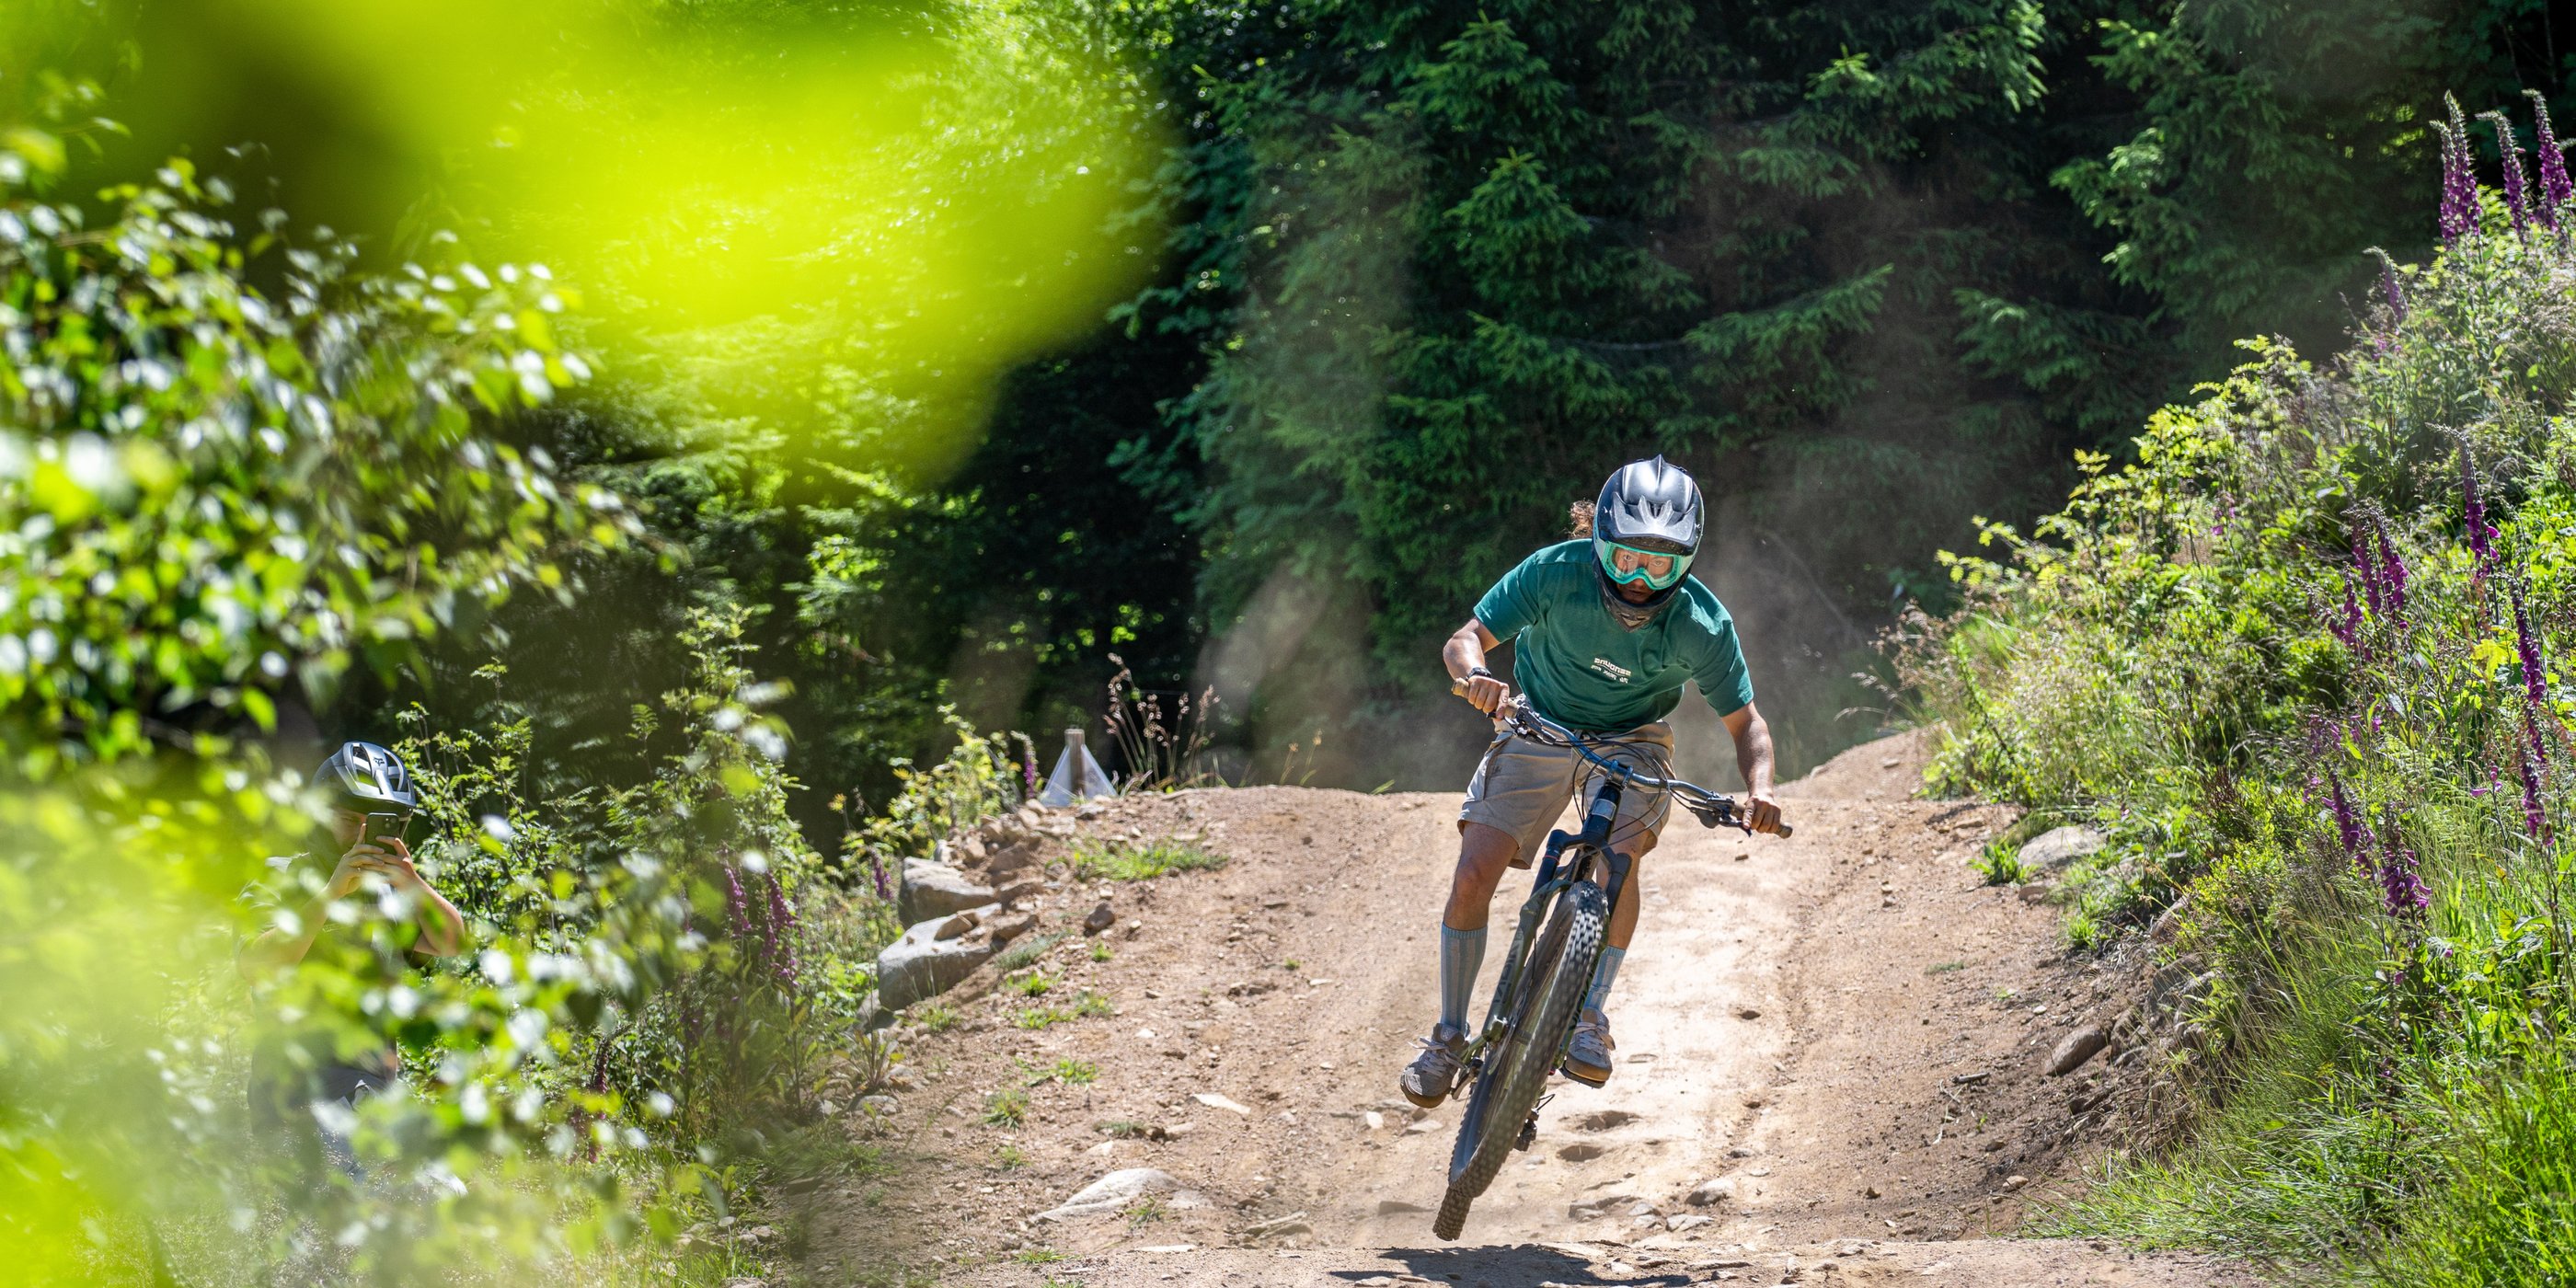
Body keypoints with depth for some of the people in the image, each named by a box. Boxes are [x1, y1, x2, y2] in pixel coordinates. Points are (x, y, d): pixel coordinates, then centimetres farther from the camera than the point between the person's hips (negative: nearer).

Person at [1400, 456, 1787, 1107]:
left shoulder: (1701, 625, -25)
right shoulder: (1557, 572, -27)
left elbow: (1744, 721, -14)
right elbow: (1464, 639, -22)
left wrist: (1759, 787, -34)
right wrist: (1475, 674, -46)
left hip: (1629, 741, -1)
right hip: (1539, 730, 1)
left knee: (1619, 856, -29)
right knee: (1473, 873, -12)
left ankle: (1590, 1017, -14)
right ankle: (1449, 1038, 4)